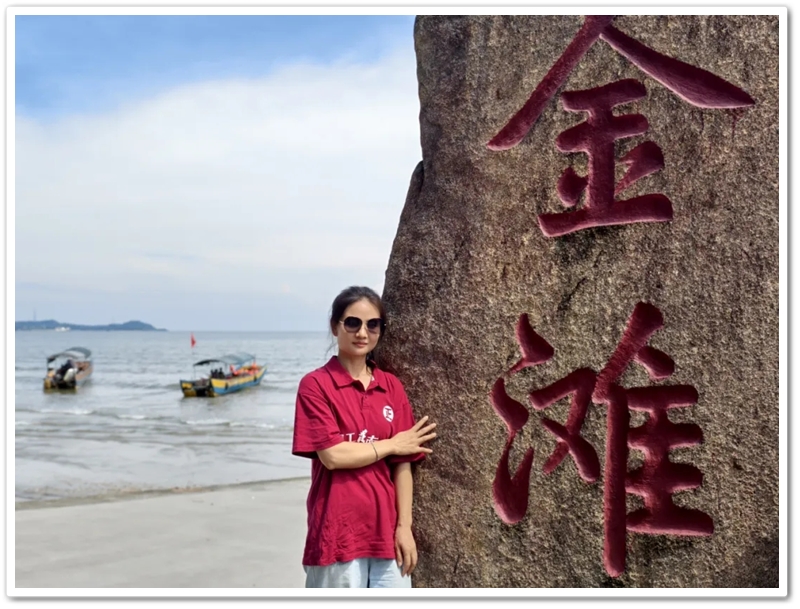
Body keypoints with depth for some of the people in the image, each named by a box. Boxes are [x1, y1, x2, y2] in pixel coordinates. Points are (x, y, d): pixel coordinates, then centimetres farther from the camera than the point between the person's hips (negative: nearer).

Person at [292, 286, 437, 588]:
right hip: (338, 532, -4)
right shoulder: (315, 385, -6)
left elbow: (402, 464, 6)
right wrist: (390, 444, -4)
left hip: (386, 531, 4)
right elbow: (333, 455, -15)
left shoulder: (391, 386, 7)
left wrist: (404, 526, 0)